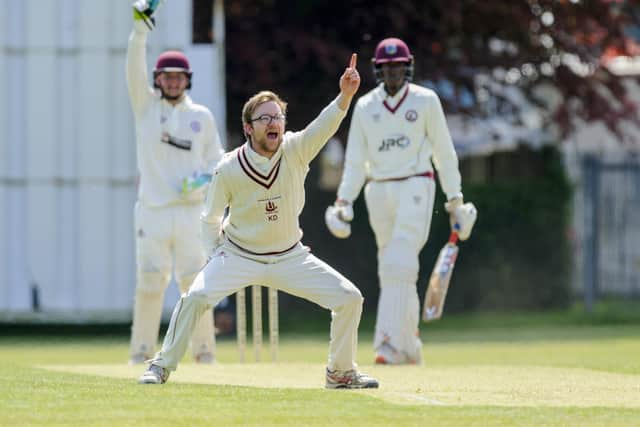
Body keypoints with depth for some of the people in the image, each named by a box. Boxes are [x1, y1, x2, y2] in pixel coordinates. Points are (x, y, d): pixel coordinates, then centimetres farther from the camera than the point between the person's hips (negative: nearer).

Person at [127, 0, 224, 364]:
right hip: (152, 210, -1)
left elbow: (217, 160, 14)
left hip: (191, 211, 1)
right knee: (149, 282, -3)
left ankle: (204, 352, 8)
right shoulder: (146, 105, 6)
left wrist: (203, 178, -9)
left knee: (196, 283, 0)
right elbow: (135, 69, -9)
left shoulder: (202, 116, 10)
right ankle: (142, 353, 4)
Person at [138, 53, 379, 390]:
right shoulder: (229, 169, -16)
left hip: (290, 257, 2)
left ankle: (340, 371, 12)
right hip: (238, 256, -2)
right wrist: (217, 257, -9)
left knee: (349, 298, -8)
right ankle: (162, 366, -6)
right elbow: (211, 218, 0)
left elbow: (326, 125, -33)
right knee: (195, 297, -24)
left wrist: (345, 96, -50)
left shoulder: (296, 151, -14)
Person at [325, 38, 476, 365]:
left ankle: (391, 342, -24)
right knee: (391, 269, 6)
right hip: (378, 190, 4)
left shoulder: (425, 101, 2)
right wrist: (344, 200, -2)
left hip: (415, 188, -4)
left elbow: (444, 151, 4)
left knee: (400, 264, -18)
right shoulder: (365, 107, 9)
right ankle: (410, 346, 15)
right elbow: (355, 160, 10)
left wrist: (454, 198, 0)